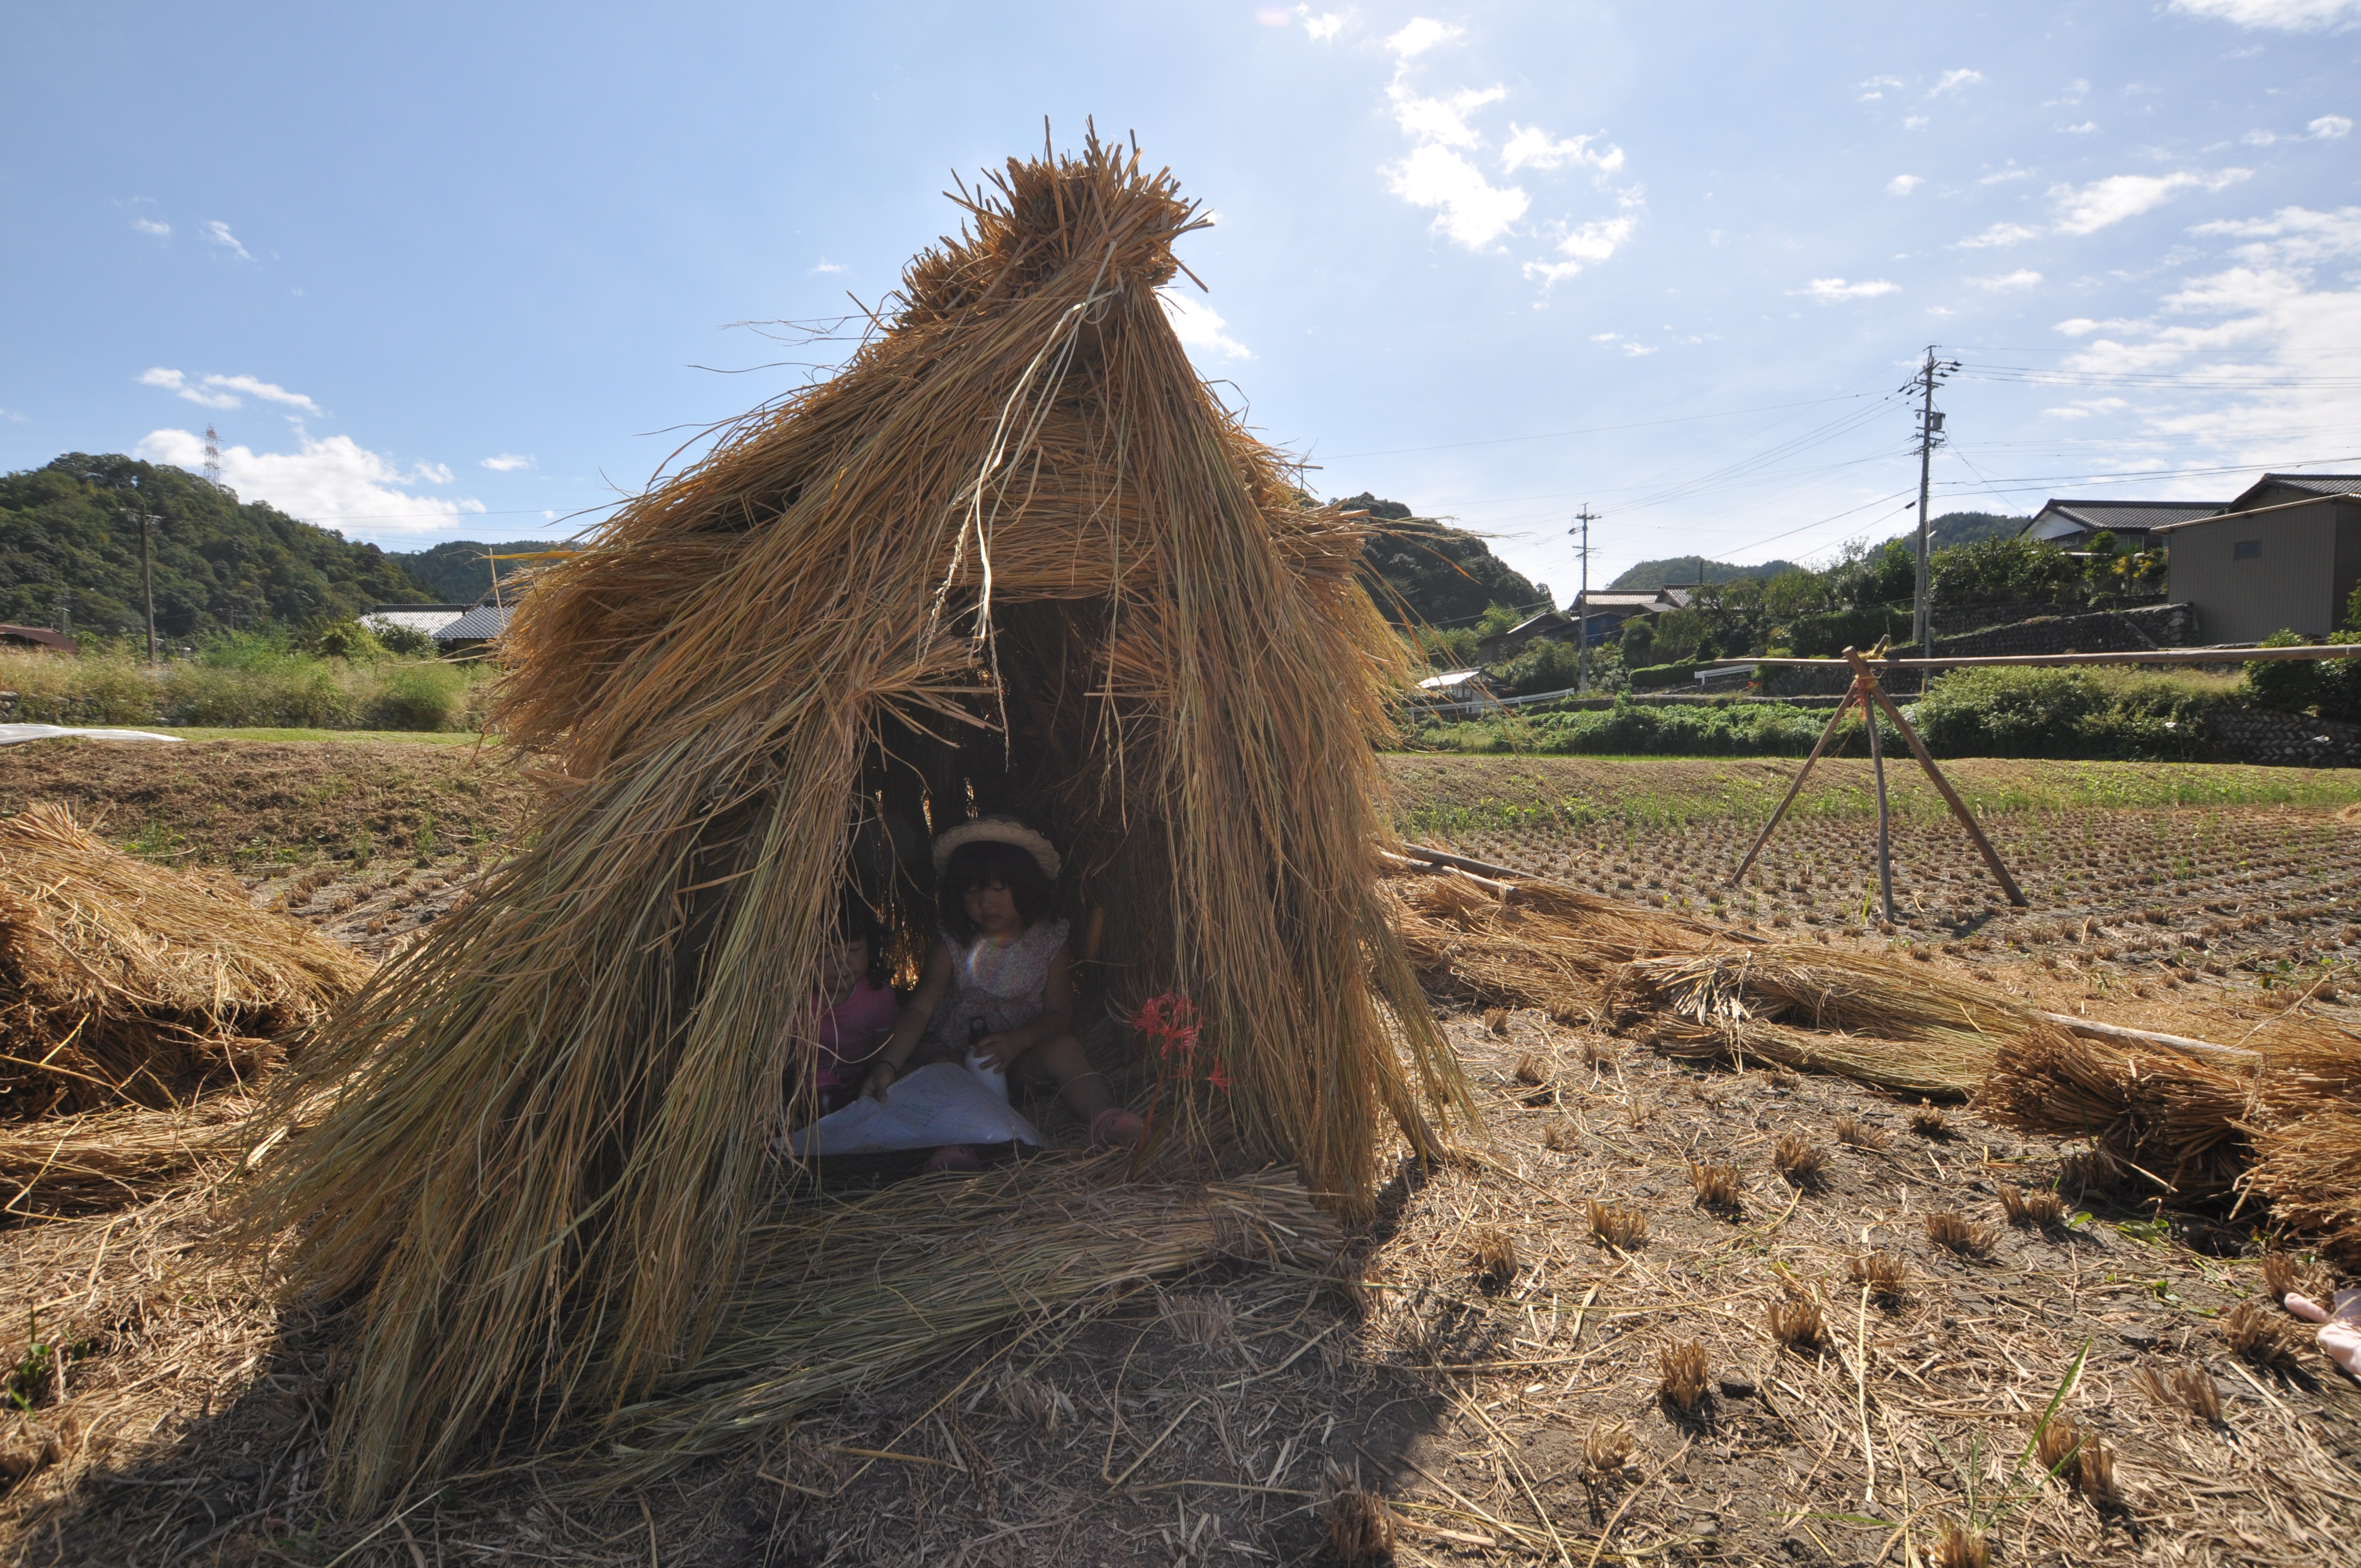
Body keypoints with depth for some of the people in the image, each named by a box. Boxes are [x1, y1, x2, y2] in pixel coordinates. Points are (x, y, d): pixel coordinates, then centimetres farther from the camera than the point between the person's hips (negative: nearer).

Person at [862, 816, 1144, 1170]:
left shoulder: (1049, 943, -1)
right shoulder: (953, 947, -2)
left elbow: (1060, 1015, -7)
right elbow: (919, 1010, -13)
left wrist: (1017, 1040, -29)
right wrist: (886, 1065, -31)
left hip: (1024, 1052, 0)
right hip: (956, 1050, 1)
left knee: (1064, 1048, -30)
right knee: (938, 1063, -33)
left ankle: (1104, 1119, -52)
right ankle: (954, 1144, -56)